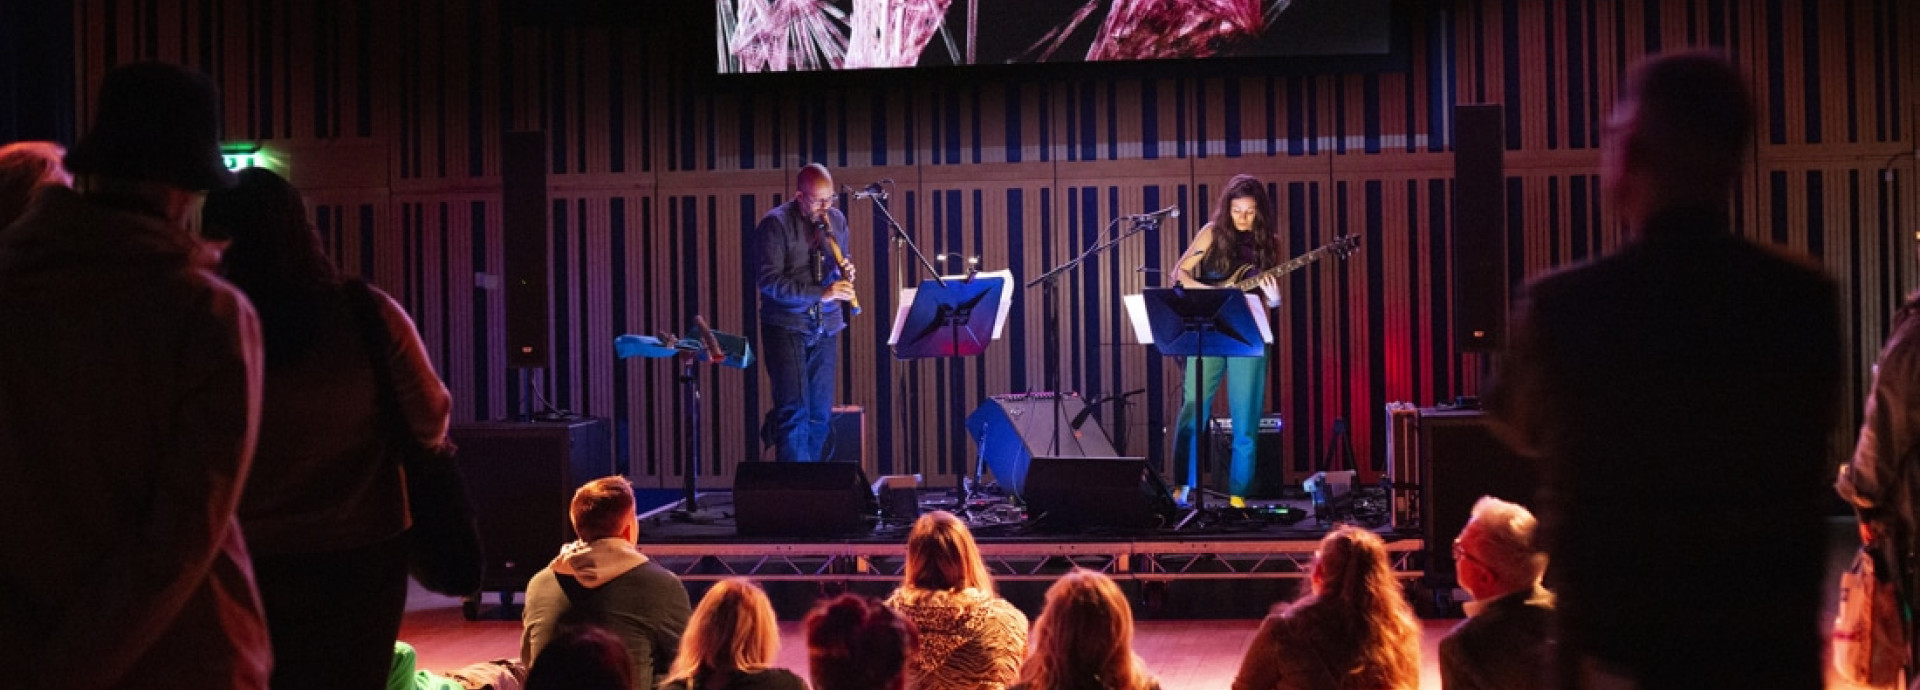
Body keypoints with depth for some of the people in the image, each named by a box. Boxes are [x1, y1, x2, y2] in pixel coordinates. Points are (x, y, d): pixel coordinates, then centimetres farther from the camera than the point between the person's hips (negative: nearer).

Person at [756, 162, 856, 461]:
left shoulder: (836, 220, 8)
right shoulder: (776, 223, -8)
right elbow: (769, 281, -16)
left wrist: (845, 274, -5)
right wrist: (822, 293, -23)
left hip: (826, 327, 5)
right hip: (786, 325, -5)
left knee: (820, 414, 6)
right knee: (795, 411, -10)